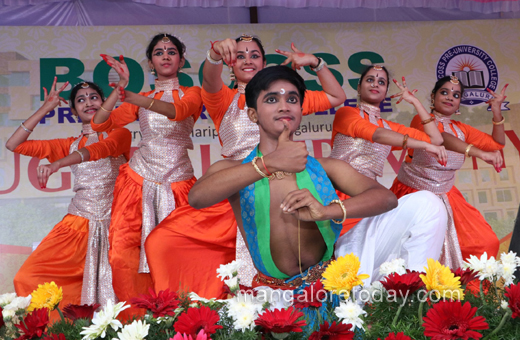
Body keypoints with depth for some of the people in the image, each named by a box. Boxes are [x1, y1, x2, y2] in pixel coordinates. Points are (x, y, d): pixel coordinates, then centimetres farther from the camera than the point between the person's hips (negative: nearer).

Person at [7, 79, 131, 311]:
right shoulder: (70, 145, 18)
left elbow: (101, 149, -17)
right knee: (28, 278, -13)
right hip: (79, 224, 3)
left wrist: (56, 165, -31)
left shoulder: (119, 134, 7)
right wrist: (45, 109, 12)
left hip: (114, 221, -3)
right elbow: (14, 144, 15)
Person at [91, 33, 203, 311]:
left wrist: (134, 98, -31)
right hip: (139, 177, 2)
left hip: (177, 181, -2)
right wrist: (121, 86, -6)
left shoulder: (192, 93, 8)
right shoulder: (141, 100, 16)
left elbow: (178, 110, -17)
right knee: (122, 253, -10)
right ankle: (136, 316, 2)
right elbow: (100, 124, 4)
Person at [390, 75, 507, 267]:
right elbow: (439, 137, -32)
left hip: (446, 197, 6)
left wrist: (496, 112, -4)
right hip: (413, 194, -6)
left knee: (487, 243, -2)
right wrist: (478, 152, -46)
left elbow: (497, 144, 11)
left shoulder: (461, 129, 9)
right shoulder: (422, 120, -11)